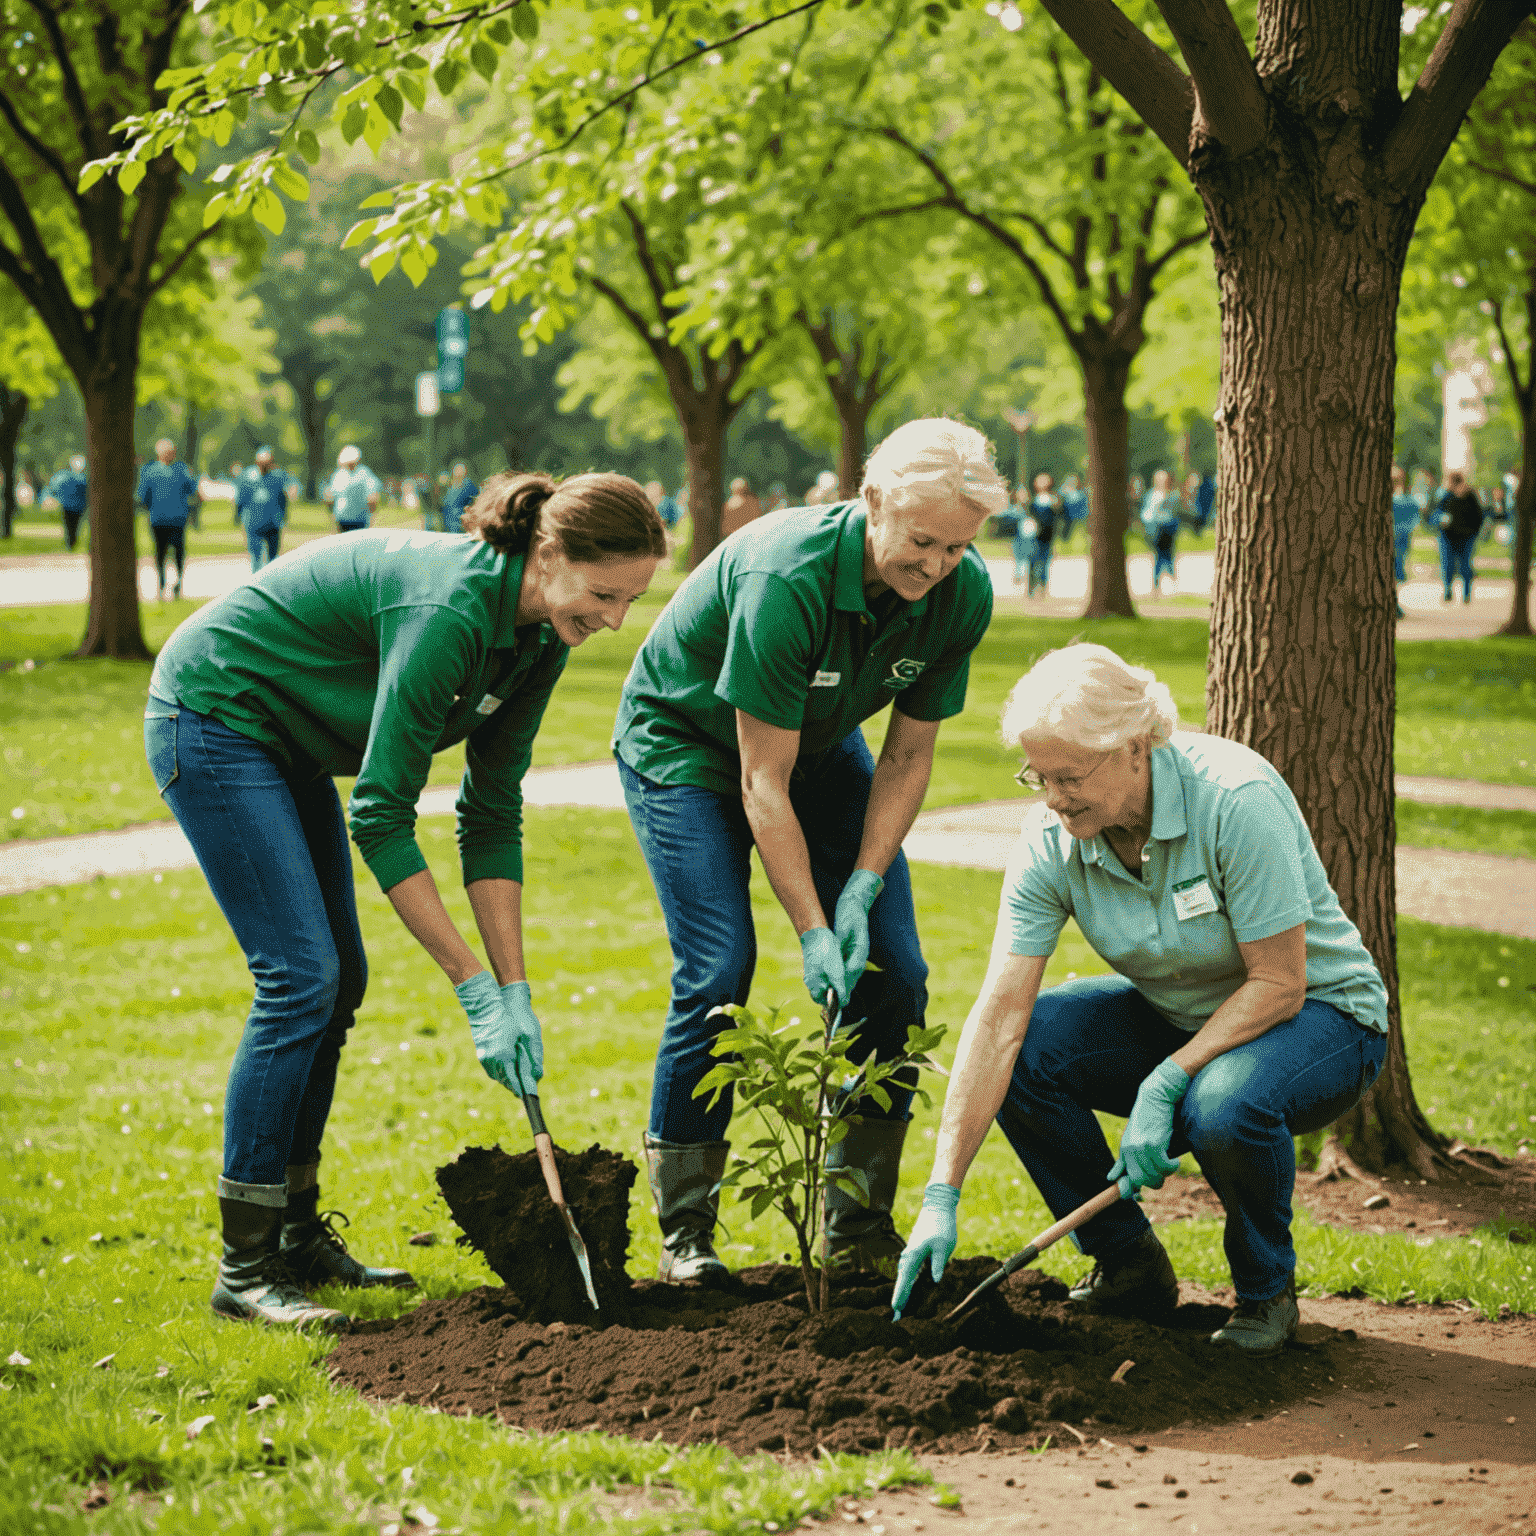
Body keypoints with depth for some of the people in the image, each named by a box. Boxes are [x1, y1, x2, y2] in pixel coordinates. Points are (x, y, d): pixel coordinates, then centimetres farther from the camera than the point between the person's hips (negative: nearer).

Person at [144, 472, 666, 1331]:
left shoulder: (537, 639, -6)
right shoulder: (449, 607, -32)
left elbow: (493, 817, -1)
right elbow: (380, 814, -30)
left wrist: (516, 990, -6)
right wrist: (476, 987, -27)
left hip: (287, 740, 9)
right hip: (211, 719, -9)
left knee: (339, 979, 7)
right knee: (302, 976, -14)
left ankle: (298, 1236, 18)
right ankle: (245, 1268, -8)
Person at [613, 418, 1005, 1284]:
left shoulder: (964, 594, -21)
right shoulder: (786, 578, -37)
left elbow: (908, 756, -10)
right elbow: (762, 784, -31)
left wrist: (861, 889, -20)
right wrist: (813, 932, -31)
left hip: (820, 742, 6)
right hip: (684, 740, -5)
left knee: (894, 971, -6)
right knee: (720, 970, -18)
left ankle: (861, 1229, 5)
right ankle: (684, 1231, -3)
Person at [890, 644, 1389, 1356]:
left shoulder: (1236, 798, -29)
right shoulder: (1050, 839, -16)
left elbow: (1278, 985, -25)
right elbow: (1001, 1011, -19)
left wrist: (1163, 1085, -30)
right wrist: (942, 1195, -24)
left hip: (1317, 1013, -5)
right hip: (1178, 1016, 5)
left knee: (1223, 1105, -37)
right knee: (1023, 1050, -18)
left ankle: (1266, 1290, -5)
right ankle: (1130, 1267, 2)